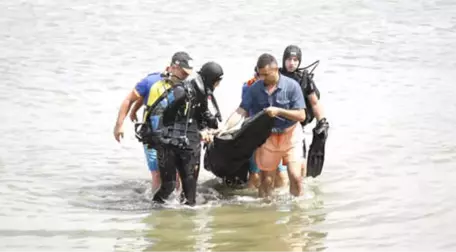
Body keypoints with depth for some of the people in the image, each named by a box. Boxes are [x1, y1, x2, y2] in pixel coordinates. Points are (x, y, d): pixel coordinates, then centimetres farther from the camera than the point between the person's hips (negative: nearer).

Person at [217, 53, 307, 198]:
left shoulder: (292, 86, -14)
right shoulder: (255, 89, -7)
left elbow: (301, 116, -14)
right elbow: (241, 111, -13)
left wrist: (279, 111, -26)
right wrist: (225, 127, -29)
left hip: (290, 136, -2)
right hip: (267, 138, 2)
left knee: (295, 177, -9)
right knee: (266, 180, 7)